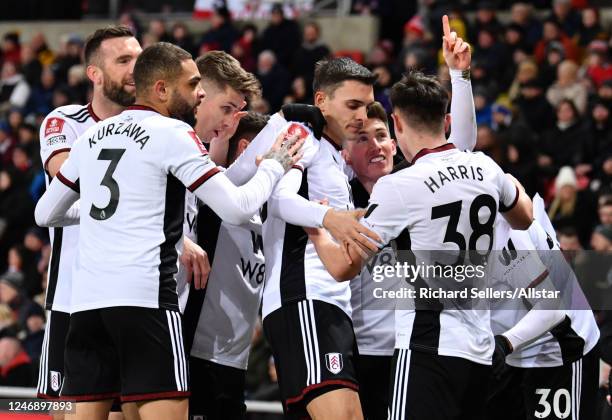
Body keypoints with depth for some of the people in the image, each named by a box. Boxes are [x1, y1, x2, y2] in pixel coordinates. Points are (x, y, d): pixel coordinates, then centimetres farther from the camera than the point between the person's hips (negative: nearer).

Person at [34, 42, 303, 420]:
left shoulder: (93, 136, 18)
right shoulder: (173, 134, -2)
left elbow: (46, 213, 27)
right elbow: (238, 208, -5)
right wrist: (275, 165, 12)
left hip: (86, 299, 7)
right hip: (145, 296, -7)